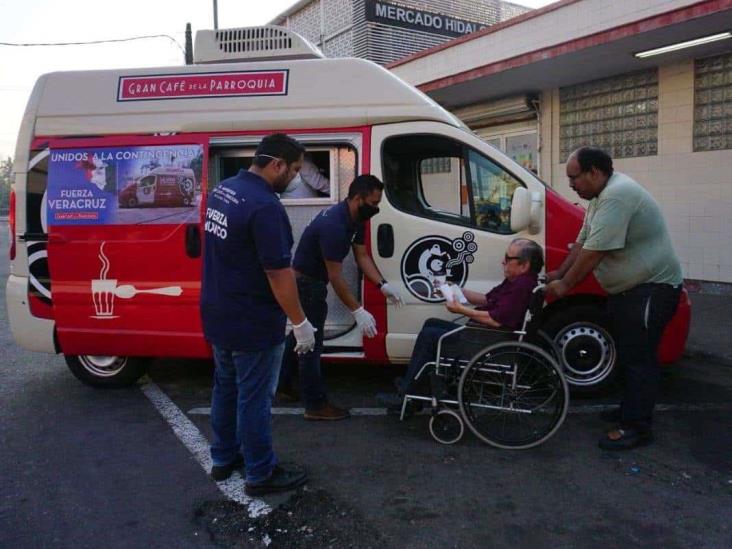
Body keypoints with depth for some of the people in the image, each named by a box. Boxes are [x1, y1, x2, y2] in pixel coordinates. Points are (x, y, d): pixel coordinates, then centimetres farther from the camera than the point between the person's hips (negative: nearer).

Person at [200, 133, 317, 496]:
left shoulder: (222, 190, 5)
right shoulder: (265, 205, -24)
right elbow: (278, 272, -24)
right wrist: (300, 322, -16)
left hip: (219, 315, 9)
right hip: (253, 323, -9)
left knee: (226, 388, 21)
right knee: (254, 399, 4)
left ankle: (224, 459, 36)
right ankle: (261, 475, 19)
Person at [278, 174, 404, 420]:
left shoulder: (354, 218, -2)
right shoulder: (333, 225, -32)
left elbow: (362, 256, 4)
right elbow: (336, 277, -30)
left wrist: (383, 285, -7)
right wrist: (358, 311, -28)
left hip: (311, 281, 10)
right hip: (306, 283, -10)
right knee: (311, 342, -2)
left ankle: (282, 383, 39)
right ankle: (316, 405, 9)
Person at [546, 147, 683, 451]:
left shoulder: (616, 196, -24)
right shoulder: (602, 196, 10)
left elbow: (593, 252, -26)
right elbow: (582, 242, 15)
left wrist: (565, 284, -16)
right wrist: (559, 273, 10)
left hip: (652, 288, -10)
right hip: (628, 287, 10)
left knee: (638, 357, -6)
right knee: (628, 353, 17)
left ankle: (636, 427, 2)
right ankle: (630, 410, 29)